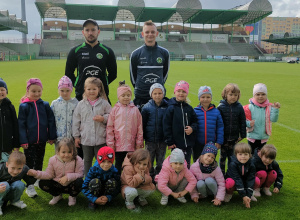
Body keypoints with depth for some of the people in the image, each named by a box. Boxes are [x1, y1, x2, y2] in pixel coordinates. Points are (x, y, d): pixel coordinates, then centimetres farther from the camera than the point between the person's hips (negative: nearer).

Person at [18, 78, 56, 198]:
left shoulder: (45, 105, -1)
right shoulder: (24, 106, -8)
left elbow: (51, 121, 3)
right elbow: (21, 124, -7)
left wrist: (52, 136, 3)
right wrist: (23, 141, -11)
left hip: (41, 140, 3)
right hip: (29, 141, -2)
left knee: (39, 162, 18)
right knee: (29, 163, 7)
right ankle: (29, 186, 17)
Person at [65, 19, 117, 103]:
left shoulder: (107, 51, 6)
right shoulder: (75, 51, 6)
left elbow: (113, 74, 12)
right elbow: (68, 74, 12)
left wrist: (103, 84, 3)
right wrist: (77, 85, 3)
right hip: (81, 96, 0)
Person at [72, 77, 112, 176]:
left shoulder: (104, 103, -2)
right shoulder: (81, 104, 2)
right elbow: (76, 121, 5)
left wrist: (103, 118, -16)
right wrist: (76, 136, 4)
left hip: (100, 138, -2)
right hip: (85, 138, 2)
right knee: (87, 161, 15)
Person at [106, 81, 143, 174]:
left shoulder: (135, 110, 1)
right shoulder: (115, 109, -1)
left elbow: (140, 127, 4)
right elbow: (109, 127, 0)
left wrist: (139, 143, 3)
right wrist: (110, 144, -2)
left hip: (131, 145, 0)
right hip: (118, 145, 0)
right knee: (119, 164, 12)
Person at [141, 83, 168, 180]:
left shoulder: (167, 107, -1)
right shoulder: (147, 107, -3)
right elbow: (142, 124, 2)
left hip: (162, 140, 1)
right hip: (150, 140, -1)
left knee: (161, 163, 11)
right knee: (149, 162, 9)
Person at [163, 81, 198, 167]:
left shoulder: (189, 108, 5)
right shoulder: (171, 108, -6)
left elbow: (195, 121, 14)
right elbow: (166, 126, -6)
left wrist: (192, 128, -9)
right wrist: (169, 142, -9)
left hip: (189, 143, 4)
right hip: (176, 144, -3)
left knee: (187, 165, 14)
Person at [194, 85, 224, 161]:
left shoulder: (216, 111, -1)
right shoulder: (195, 111, -5)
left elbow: (220, 127, 3)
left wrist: (219, 142, 0)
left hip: (211, 144, 1)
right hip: (198, 144, -1)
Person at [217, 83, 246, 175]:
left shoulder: (239, 107, -2)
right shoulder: (221, 107, -7)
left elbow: (243, 122, 5)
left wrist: (242, 135, 4)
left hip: (234, 137, 1)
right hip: (223, 137, -1)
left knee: (232, 157, 12)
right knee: (223, 156, 9)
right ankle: (221, 174, 22)